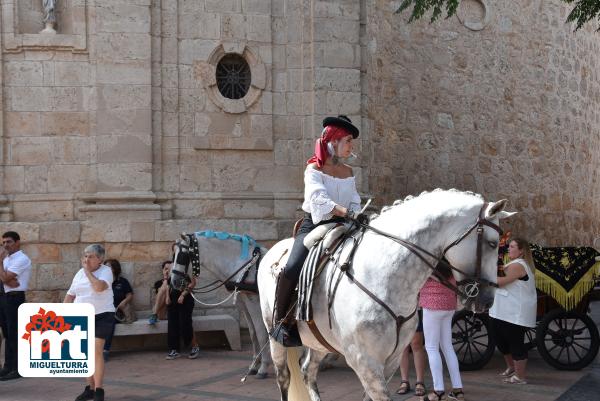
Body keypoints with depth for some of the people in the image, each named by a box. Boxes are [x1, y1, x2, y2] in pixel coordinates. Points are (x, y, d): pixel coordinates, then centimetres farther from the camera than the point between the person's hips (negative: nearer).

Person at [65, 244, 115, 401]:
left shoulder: (106, 271, -7)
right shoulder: (80, 273, 10)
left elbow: (99, 287, -27)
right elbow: (70, 295, 15)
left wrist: (88, 271, -16)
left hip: (102, 316, -6)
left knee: (96, 351, -15)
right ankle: (90, 388, 19)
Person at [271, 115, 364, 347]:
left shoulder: (348, 172, 15)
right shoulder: (314, 169, -3)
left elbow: (354, 203, 9)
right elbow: (319, 199, -19)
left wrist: (357, 216, -14)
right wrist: (347, 212, -33)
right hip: (314, 225, -6)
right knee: (292, 269, -27)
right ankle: (281, 321, -11)